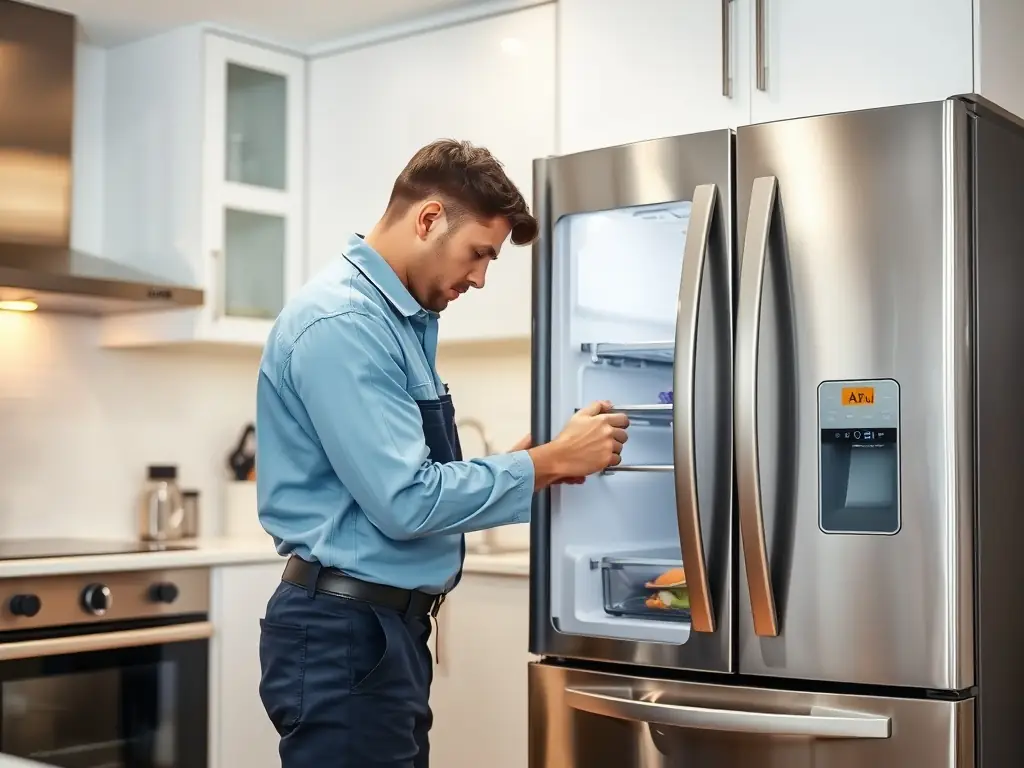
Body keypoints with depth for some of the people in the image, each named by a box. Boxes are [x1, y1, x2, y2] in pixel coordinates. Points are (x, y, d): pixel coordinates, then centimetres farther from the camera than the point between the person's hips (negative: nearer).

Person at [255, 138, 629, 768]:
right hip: (345, 635, -10)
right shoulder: (342, 324, -18)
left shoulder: (403, 320, 13)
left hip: (388, 624, 10)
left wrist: (520, 464, 3)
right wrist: (550, 463, -15)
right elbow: (406, 501, -23)